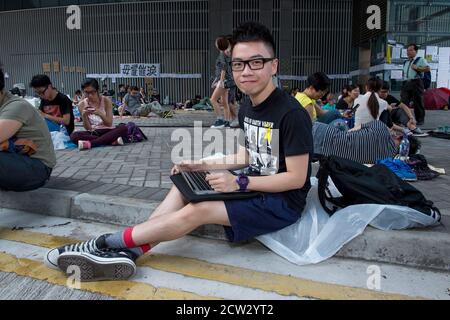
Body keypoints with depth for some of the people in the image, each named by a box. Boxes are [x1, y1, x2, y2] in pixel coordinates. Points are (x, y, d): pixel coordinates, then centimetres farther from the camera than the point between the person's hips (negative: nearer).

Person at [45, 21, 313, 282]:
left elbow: (296, 178, -20)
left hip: (283, 201, -8)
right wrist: (203, 166, 3)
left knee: (197, 210, -24)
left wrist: (240, 183, -26)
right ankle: (127, 252, -15)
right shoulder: (248, 108, 6)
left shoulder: (292, 114, -21)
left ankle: (104, 244, -12)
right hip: (256, 187, 8)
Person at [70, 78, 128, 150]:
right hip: (93, 133, 1)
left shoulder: (106, 101, -5)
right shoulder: (82, 104, -2)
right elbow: (88, 128, -4)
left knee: (124, 128, -33)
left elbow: (109, 124, -10)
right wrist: (84, 116, -23)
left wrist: (100, 114, -29)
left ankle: (90, 144, -37)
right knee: (74, 136, -30)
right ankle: (112, 141, -34)